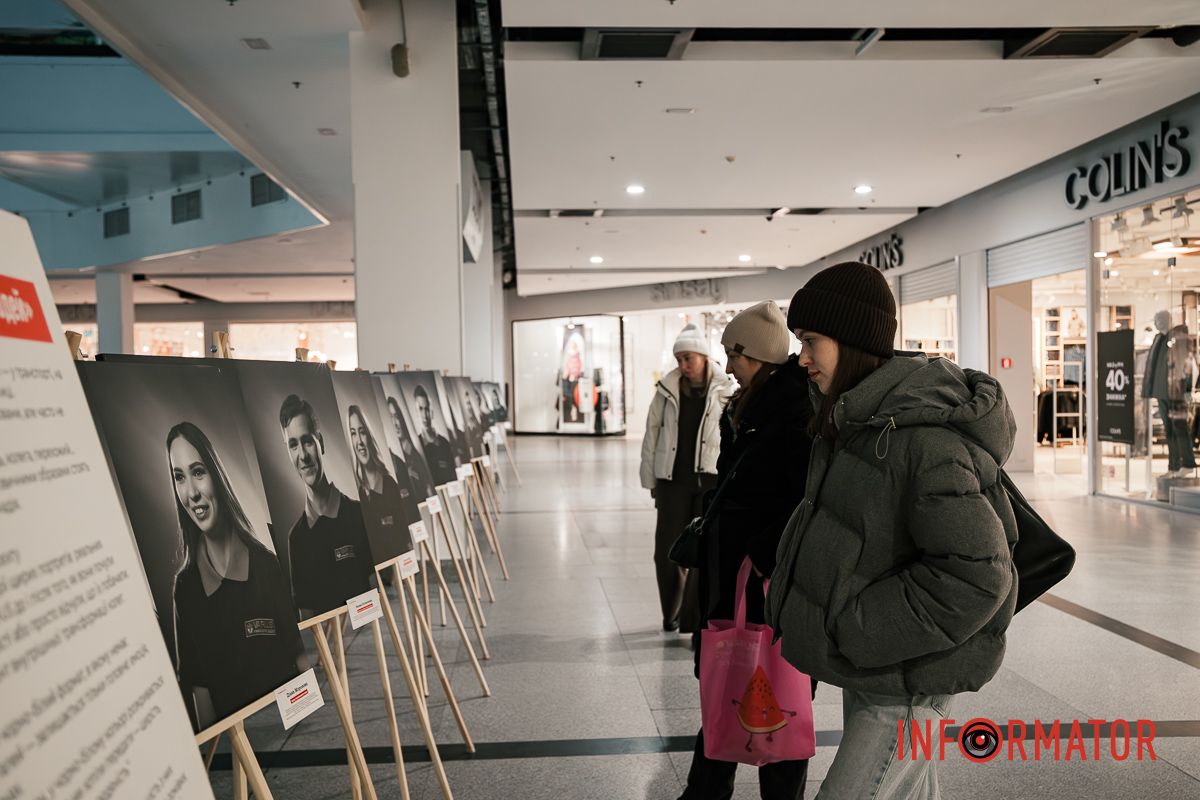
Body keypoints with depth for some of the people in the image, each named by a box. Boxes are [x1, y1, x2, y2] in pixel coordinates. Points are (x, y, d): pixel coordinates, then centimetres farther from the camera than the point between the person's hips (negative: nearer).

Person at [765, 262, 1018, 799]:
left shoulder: (923, 441, -27)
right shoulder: (855, 417, 4)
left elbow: (975, 576, -29)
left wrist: (854, 632, -23)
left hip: (907, 681, -9)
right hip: (867, 669, 9)